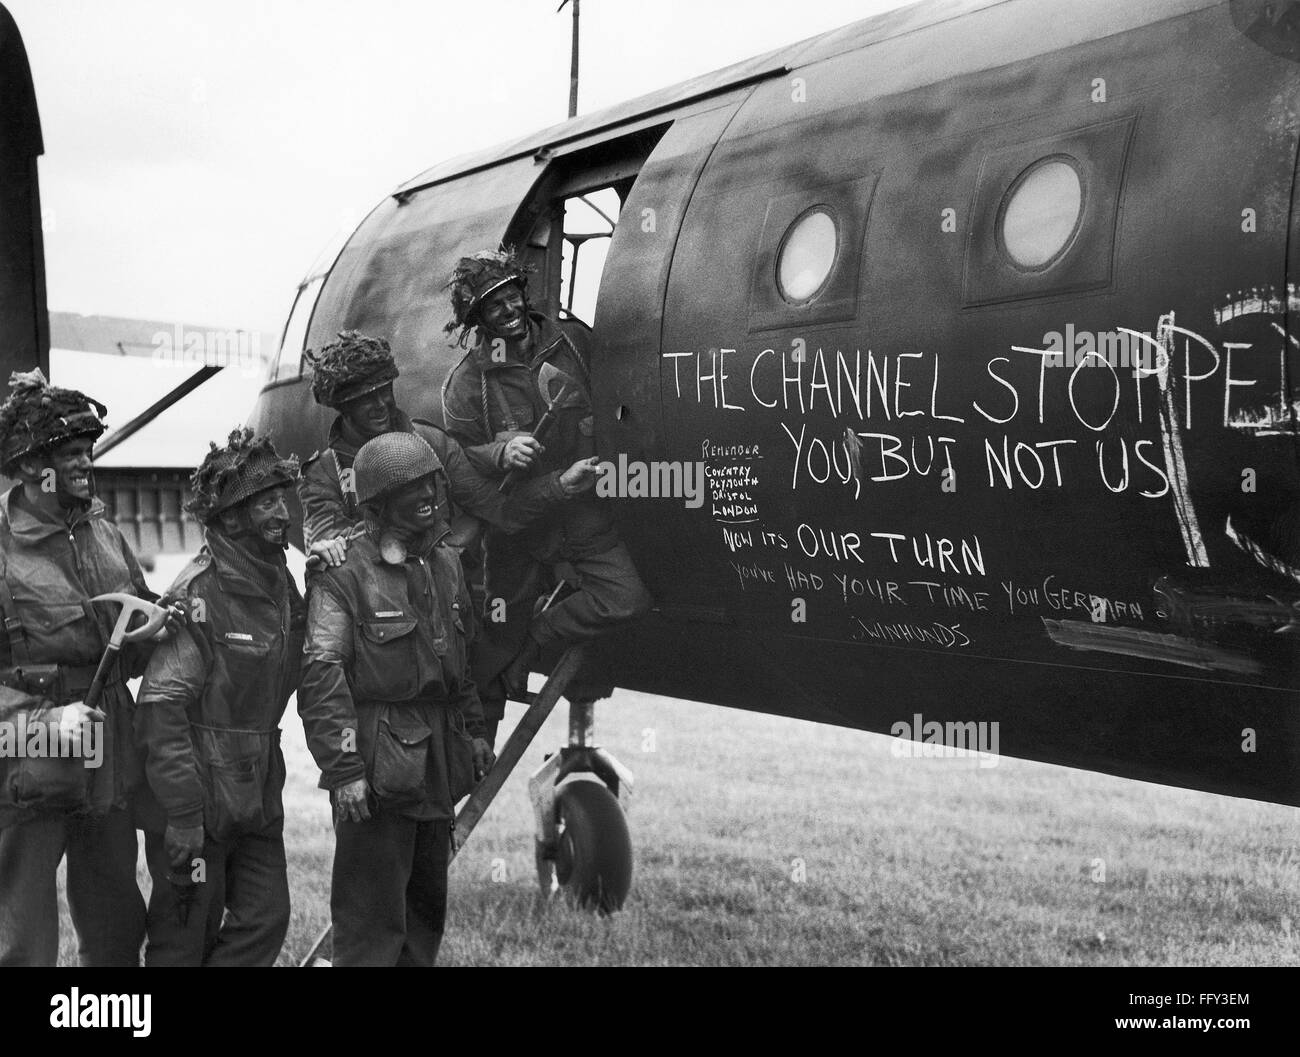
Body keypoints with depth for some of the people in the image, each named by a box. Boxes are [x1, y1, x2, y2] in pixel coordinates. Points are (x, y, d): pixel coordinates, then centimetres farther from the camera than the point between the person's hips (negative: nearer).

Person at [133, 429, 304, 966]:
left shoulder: (282, 584, 8)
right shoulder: (199, 592, -17)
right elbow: (161, 707, -22)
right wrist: (183, 815, -24)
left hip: (258, 796, 7)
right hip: (200, 800, -7)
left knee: (266, 920, 8)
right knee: (185, 941, 3)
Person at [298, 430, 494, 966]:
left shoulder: (445, 564, 11)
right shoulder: (343, 575, -14)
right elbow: (321, 677, -18)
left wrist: (473, 729, 20)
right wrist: (343, 769, -22)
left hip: (437, 760, 8)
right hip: (378, 765, -8)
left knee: (427, 900, 18)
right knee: (372, 913, -2)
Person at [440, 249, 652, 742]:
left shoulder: (569, 344, 1)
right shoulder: (467, 380, -7)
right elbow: (458, 456, -8)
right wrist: (501, 453, -26)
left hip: (581, 509, 3)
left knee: (628, 598, -16)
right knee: (497, 636, 5)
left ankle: (535, 637, 7)